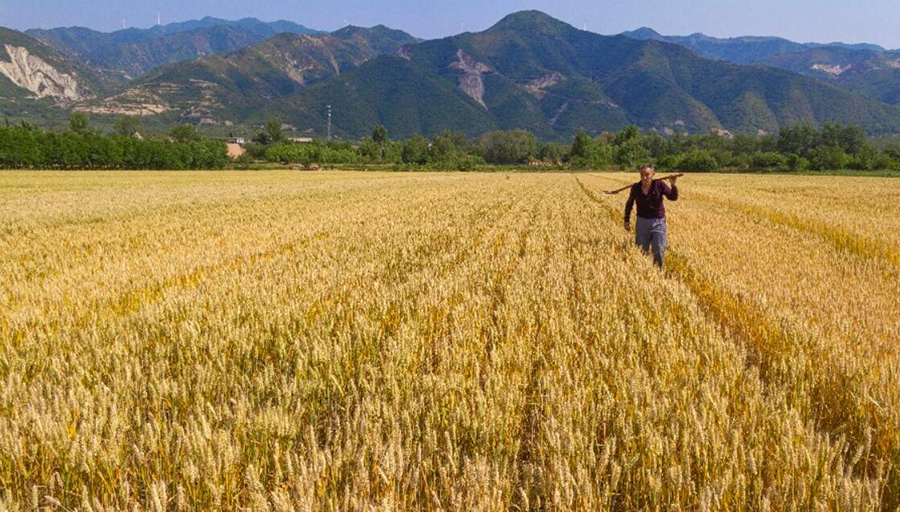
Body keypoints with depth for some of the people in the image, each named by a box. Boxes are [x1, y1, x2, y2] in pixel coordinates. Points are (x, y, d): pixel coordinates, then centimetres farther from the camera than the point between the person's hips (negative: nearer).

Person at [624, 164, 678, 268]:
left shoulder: (659, 185, -10)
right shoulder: (636, 187, -6)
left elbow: (673, 197, -16)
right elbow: (629, 204, 8)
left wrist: (673, 185, -33)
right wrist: (627, 220, 7)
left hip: (658, 222, -1)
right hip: (642, 222, 1)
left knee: (659, 251, 1)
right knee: (642, 251, 9)